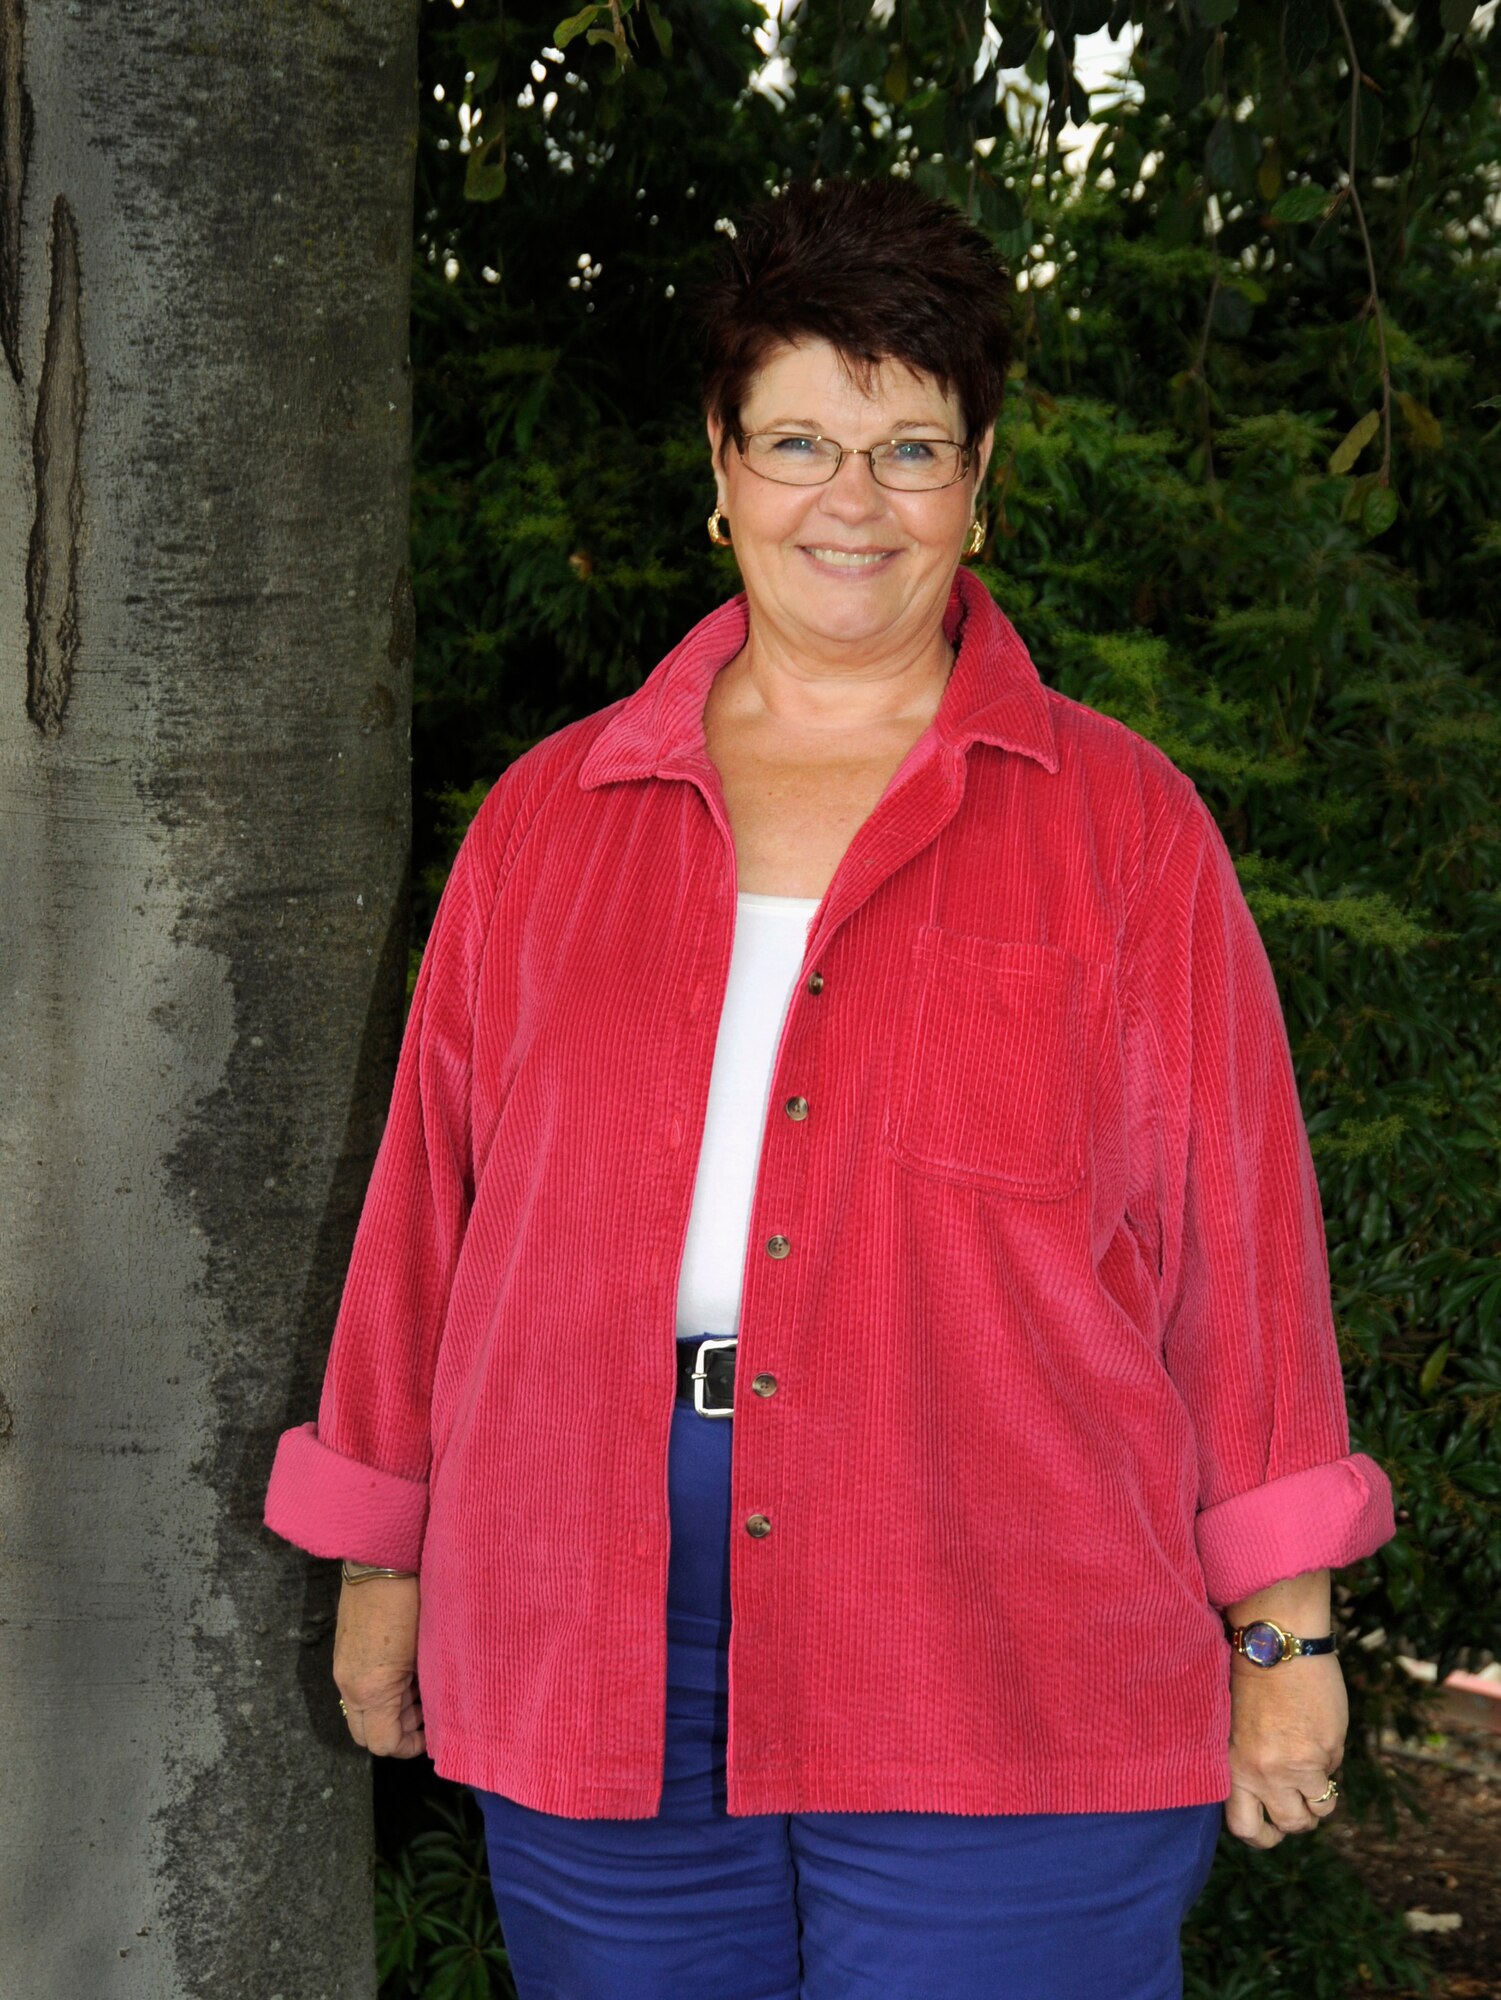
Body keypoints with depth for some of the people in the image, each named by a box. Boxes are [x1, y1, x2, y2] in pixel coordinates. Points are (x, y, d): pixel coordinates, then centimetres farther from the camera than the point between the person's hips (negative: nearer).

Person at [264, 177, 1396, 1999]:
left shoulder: (1123, 825, 4)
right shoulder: (551, 818, 11)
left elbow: (1235, 1229, 3)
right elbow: (435, 1199, 14)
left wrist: (1285, 1629, 2)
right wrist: (383, 1562, 15)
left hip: (1007, 1688, -2)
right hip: (597, 1671, 3)